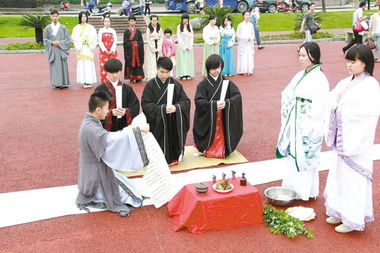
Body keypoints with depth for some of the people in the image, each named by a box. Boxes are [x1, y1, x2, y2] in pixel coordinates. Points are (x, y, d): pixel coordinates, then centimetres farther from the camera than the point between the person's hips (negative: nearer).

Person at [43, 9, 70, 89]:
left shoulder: (63, 28, 5)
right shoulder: (47, 28, 8)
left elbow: (67, 39, 3)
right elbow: (45, 40, 7)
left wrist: (59, 43, -11)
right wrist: (52, 43, -10)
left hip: (61, 51, 0)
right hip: (52, 51, 1)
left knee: (62, 66, -2)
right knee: (54, 67, -2)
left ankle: (63, 83, 3)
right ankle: (56, 83, 1)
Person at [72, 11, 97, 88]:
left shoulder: (91, 27, 8)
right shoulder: (76, 28, 7)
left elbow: (94, 37, 2)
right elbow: (74, 38, 1)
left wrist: (88, 40, -12)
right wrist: (82, 41, -11)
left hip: (88, 48, 0)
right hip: (81, 48, 0)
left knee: (89, 64, -4)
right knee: (82, 64, -3)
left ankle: (89, 81, -1)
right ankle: (84, 82, -2)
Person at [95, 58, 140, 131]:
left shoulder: (127, 89, 8)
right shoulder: (100, 90, 1)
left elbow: (135, 107, 3)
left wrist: (126, 111, -17)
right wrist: (110, 112, -19)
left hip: (124, 126, 2)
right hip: (107, 127, -2)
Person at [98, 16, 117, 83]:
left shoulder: (113, 31, 8)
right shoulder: (101, 30, 5)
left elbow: (115, 41, 2)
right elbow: (100, 41, -2)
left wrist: (112, 50, -10)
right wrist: (105, 50, -11)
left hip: (112, 51, 1)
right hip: (103, 51, -1)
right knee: (103, 66, -6)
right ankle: (104, 81, -3)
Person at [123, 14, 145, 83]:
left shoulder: (138, 32, 10)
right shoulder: (126, 32, 3)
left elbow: (141, 41, 7)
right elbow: (125, 42, -3)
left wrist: (138, 45, -8)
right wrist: (132, 45, -9)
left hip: (138, 50, 2)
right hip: (130, 51, -2)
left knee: (138, 63, 0)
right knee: (130, 63, -3)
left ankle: (138, 78, 4)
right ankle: (131, 78, 2)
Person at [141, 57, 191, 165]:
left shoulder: (176, 84, 2)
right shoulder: (150, 85, -3)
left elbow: (186, 101, -1)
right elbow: (145, 104, -9)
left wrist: (176, 107, -21)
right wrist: (162, 108, -21)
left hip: (174, 123, 2)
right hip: (157, 122, -1)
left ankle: (174, 156, 18)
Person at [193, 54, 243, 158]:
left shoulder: (226, 82, 1)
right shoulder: (203, 84, -7)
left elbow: (237, 96, -6)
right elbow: (198, 101, -16)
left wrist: (226, 102, -24)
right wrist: (214, 104, -26)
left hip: (223, 120, 2)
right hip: (208, 120, -2)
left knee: (220, 139, 3)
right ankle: (208, 151, 34)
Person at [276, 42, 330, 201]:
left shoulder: (319, 78, -15)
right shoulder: (300, 75, 9)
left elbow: (320, 105, -21)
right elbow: (287, 95, 12)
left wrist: (307, 124, -16)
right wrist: (288, 117, 1)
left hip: (309, 128, -7)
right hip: (295, 124, 8)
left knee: (306, 157, 3)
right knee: (294, 155, 14)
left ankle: (306, 191, 18)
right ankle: (293, 187, 28)